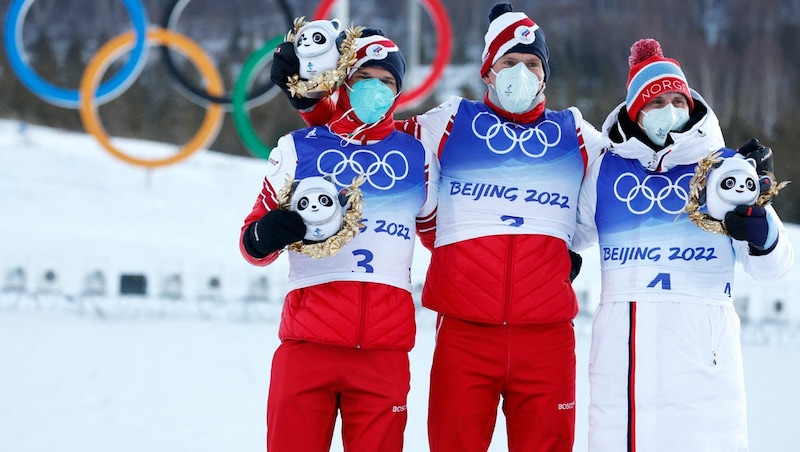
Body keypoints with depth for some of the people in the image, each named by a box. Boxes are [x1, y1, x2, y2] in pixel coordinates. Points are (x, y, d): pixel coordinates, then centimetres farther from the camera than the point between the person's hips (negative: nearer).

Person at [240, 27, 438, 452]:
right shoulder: (297, 149, 7)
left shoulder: (416, 156, 11)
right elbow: (253, 243, 8)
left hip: (385, 350, 1)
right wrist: (264, 236, -14)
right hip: (308, 341, -1)